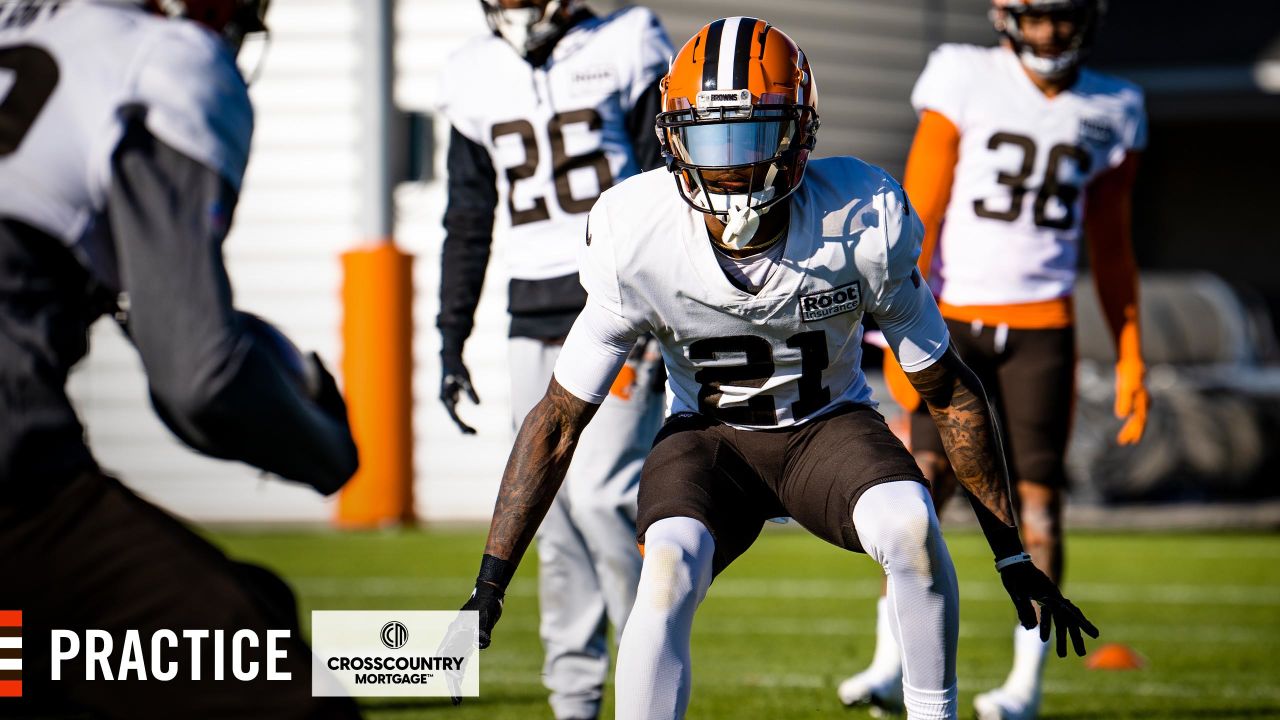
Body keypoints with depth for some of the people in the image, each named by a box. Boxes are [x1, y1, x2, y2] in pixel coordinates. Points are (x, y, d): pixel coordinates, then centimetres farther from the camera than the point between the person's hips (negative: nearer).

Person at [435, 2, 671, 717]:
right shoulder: (476, 78, 10)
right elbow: (468, 224, 18)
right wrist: (451, 342, 16)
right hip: (536, 322, 5)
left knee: (599, 491, -15)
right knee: (554, 512, 3)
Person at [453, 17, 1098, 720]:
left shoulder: (863, 224, -23)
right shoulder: (637, 240, -22)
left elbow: (949, 390, -8)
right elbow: (559, 418, -13)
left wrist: (1011, 555, -5)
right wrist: (490, 582, -16)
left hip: (829, 423, 0)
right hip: (706, 433, 0)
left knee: (910, 526, -31)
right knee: (669, 568, -31)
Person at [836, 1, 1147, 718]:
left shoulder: (1110, 113, 7)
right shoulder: (965, 80, -4)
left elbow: (1111, 247, 15)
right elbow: (920, 214, -6)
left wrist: (1130, 360, 13)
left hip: (1041, 328, 2)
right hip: (954, 318, -2)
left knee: (1037, 496, -1)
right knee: (923, 483, -10)